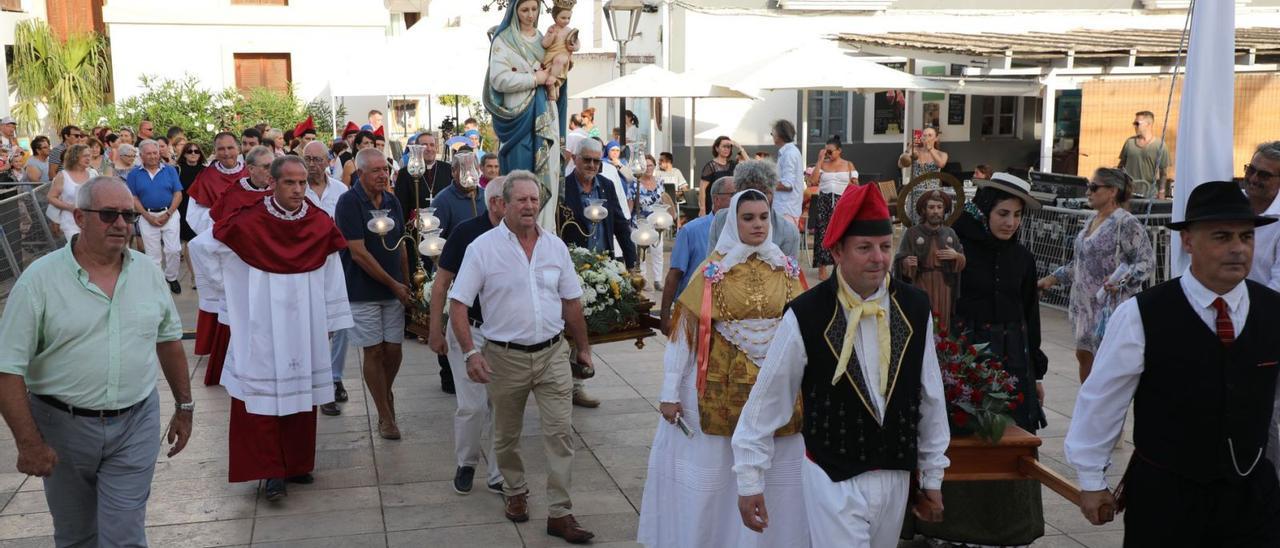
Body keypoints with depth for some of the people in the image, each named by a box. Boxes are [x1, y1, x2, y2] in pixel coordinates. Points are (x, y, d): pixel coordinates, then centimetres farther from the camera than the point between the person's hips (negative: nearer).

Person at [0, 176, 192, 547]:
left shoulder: (148, 272, 1)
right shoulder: (40, 279, -10)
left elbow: (169, 340, 12)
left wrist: (184, 407, 13)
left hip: (136, 425, 1)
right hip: (62, 426, -1)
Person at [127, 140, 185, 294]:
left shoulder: (170, 170, 2)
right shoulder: (135, 174, 2)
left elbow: (178, 194, 0)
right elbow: (133, 198, 0)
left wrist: (168, 214, -10)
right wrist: (148, 217, -10)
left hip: (169, 214, 0)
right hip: (147, 217, 0)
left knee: (173, 249, -4)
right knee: (152, 253, 6)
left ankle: (171, 277, 17)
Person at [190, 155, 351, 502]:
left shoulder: (320, 225, -2)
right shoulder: (248, 223, -11)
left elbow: (331, 276, 5)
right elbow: (200, 246, 0)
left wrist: (331, 321, 6)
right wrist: (227, 290, 2)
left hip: (305, 331, 3)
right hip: (261, 330, -3)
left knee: (301, 393, 10)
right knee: (264, 395, 0)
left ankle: (297, 464, 24)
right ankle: (272, 472, 9)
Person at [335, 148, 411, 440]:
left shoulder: (392, 201, 7)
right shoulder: (349, 202, -13)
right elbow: (358, 253, -17)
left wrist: (407, 285, 11)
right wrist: (393, 284, -13)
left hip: (394, 290, 5)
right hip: (363, 292, -5)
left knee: (393, 350, 7)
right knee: (374, 351, 1)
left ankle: (386, 393, 35)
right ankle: (385, 416, 11)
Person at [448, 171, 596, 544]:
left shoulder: (555, 246, 4)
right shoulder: (483, 247, -7)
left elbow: (571, 302, 13)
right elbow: (458, 304, -8)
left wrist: (583, 347, 16)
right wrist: (470, 353, -18)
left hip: (552, 354, 2)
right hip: (505, 356, -2)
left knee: (560, 433, -3)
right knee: (506, 436, 14)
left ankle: (559, 513, 4)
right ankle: (515, 492, 37)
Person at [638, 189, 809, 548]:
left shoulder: (787, 269, 5)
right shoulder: (713, 271, -3)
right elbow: (685, 330, -5)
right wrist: (670, 392, -9)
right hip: (723, 386, -2)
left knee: (773, 473, 8)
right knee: (710, 473, 5)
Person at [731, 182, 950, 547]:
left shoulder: (915, 309, -4)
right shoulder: (805, 316, -16)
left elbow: (931, 398, 5)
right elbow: (767, 401, -8)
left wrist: (933, 477, 11)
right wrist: (749, 480, -4)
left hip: (896, 476, 5)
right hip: (833, 480, -4)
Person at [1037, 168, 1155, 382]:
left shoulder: (1127, 223, -14)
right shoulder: (1092, 220, 11)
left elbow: (1147, 262, -16)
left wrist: (1122, 279, -30)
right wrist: (1053, 278, 17)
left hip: (1112, 305, -8)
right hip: (1086, 304, 8)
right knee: (1084, 355, 15)